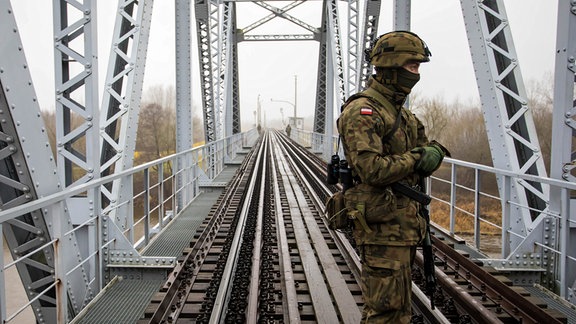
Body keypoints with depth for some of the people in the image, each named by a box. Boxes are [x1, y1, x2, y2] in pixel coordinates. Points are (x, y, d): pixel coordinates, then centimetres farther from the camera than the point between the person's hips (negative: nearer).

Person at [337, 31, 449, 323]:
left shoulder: (401, 113, 16)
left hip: (404, 221, 10)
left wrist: (433, 153, -5)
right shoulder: (362, 111, -15)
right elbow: (373, 170, -25)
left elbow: (427, 151, 17)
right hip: (382, 223, -10)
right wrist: (416, 158, -13)